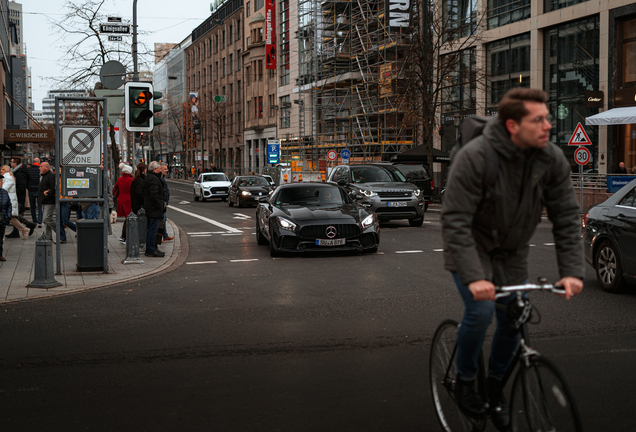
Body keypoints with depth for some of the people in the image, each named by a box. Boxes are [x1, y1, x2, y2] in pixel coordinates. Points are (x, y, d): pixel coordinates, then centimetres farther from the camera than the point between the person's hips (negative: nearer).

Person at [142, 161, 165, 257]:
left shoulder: (148, 177, 17)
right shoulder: (153, 179, -17)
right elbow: (154, 195, -23)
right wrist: (159, 207, -18)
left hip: (148, 207, 11)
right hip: (154, 209, -11)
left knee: (151, 229, 16)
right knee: (153, 229, -7)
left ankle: (149, 249, 21)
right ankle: (151, 250, -5)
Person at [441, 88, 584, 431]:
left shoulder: (552, 160, -14)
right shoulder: (473, 157, -28)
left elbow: (566, 217, -9)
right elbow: (455, 222, -30)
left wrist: (572, 271, -19)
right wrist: (473, 276, -39)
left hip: (512, 252, 5)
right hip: (472, 247, -5)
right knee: (480, 310, -22)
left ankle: (494, 383, 30)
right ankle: (464, 381, 4)